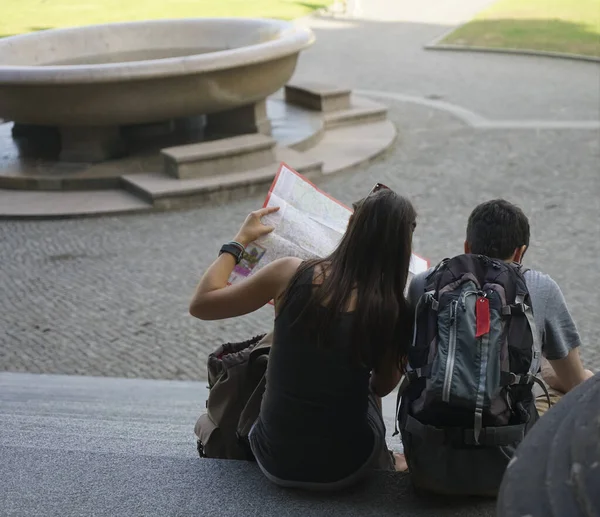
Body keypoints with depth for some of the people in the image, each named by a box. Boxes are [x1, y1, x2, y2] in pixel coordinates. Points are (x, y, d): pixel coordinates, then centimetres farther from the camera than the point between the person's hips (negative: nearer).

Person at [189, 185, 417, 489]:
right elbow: (382, 386, 4)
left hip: (275, 462, 1)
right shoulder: (395, 311, -14)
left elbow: (200, 305, -3)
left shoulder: (291, 273, -15)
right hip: (343, 470, -1)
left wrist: (240, 240, 7)